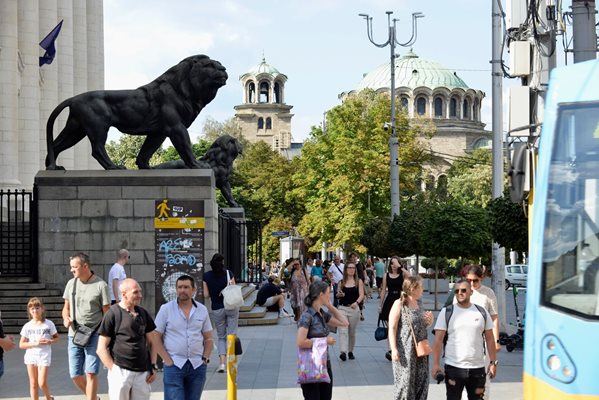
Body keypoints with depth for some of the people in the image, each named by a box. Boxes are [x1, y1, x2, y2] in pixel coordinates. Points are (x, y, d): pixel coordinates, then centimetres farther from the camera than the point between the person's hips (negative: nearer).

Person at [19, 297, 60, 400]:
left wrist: (50, 341, -11)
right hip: (30, 356, 2)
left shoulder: (49, 324, -1)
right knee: (33, 384, 6)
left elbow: (57, 337, 11)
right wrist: (35, 343, -14)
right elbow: (21, 345, 1)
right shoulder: (27, 326, 1)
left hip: (44, 356, -2)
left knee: (42, 383, -9)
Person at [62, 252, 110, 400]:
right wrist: (66, 318, -5)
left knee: (91, 373, -10)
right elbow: (66, 307, 18)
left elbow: (107, 313, -5)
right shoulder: (71, 283, 7)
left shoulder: (101, 285, -7)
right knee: (75, 375, 7)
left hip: (94, 335, -5)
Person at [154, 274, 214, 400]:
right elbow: (156, 337, -1)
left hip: (197, 366, 3)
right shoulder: (166, 309, -1)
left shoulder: (202, 310, 8)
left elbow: (208, 338, 13)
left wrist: (205, 358, 0)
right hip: (174, 365, -3)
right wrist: (167, 359, -8)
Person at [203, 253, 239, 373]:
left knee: (221, 337, 11)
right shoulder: (228, 273, -9)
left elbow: (206, 295, -6)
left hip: (217, 309, 1)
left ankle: (222, 362, -4)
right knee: (232, 335, 7)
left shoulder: (206, 276, -7)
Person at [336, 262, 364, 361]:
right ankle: (343, 352, -23)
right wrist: (339, 295, -7)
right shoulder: (341, 282, 8)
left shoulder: (358, 281, 3)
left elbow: (361, 295, -6)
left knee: (352, 332, 10)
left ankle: (350, 351, 25)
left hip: (354, 308, 0)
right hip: (342, 308, 0)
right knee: (343, 331, -14)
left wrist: (356, 302, -25)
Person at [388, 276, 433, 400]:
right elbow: (392, 328, -12)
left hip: (420, 352, 7)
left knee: (420, 383, 7)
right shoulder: (399, 304, -9)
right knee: (405, 382, -4)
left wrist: (429, 322, 3)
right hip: (405, 352, -7)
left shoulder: (417, 304, 12)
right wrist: (394, 349, -19)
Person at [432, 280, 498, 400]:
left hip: (478, 368, 2)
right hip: (453, 367, -2)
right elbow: (438, 340, -4)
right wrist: (436, 364, -12)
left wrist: (493, 362, 2)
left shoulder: (482, 312, 7)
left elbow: (489, 339, 9)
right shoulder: (446, 312, 0)